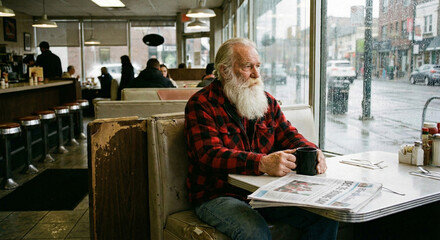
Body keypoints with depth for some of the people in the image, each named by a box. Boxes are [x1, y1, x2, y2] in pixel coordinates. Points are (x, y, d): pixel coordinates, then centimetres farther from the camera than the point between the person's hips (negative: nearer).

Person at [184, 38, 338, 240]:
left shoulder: (268, 102, 12)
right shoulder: (201, 105, -9)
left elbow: (289, 136, 9)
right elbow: (210, 155, -22)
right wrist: (262, 163, -36)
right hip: (219, 196, -5)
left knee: (327, 216, -9)